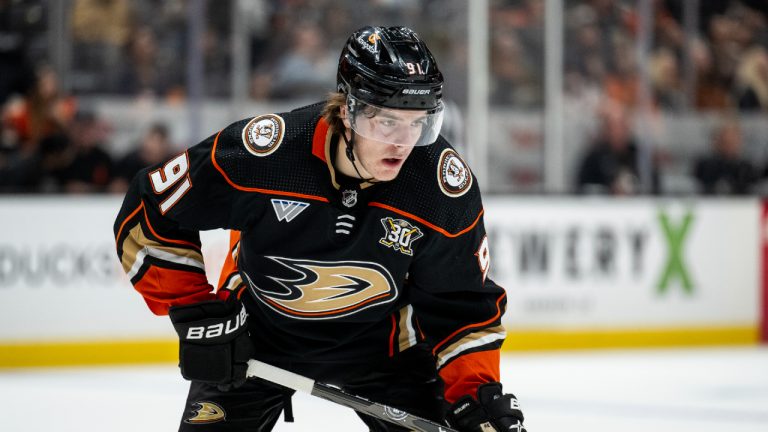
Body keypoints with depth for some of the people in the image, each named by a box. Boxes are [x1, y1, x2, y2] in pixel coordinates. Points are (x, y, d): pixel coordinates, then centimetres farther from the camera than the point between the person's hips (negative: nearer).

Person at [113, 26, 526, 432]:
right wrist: (196, 310, -18)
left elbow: (461, 303, -10)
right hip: (256, 334, -1)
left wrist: (477, 390, -21)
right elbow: (149, 215, -17)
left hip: (380, 343, 1)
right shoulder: (264, 150, -31)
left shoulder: (446, 188, -24)